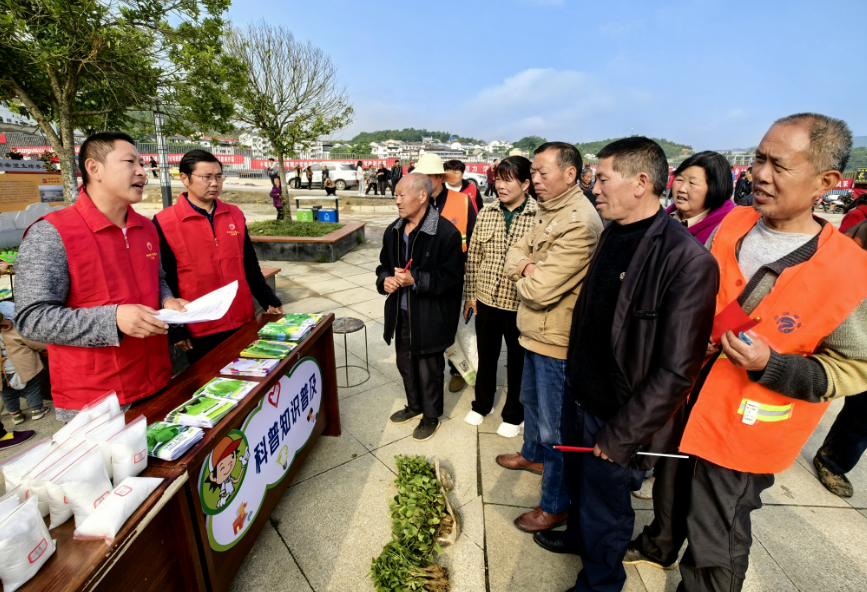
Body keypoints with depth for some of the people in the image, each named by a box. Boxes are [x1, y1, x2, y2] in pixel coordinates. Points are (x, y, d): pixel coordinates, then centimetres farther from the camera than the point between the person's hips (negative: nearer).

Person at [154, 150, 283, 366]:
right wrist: (176, 330, -5)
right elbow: (165, 281, -5)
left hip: (243, 323, 4)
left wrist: (269, 301, 6)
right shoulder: (164, 223, -7)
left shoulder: (235, 215, 6)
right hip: (200, 332, -4)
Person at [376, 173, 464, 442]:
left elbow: (452, 277, -20)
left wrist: (415, 280, -26)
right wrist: (385, 279, -7)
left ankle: (431, 416, 36)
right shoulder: (393, 231, 5)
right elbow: (385, 264, 15)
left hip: (430, 316, -7)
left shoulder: (446, 232, -19)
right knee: (405, 364, 23)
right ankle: (414, 406, 48)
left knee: (429, 369, 10)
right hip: (401, 313, 7)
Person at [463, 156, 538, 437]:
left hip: (519, 304, -3)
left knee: (517, 360, 15)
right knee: (486, 356, 19)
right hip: (486, 300, 4)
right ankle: (482, 404, 43)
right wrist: (470, 293, 5)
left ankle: (513, 415, 37)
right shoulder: (486, 213, 1)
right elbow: (474, 256, 5)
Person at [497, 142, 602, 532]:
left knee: (555, 425, 5)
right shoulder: (547, 212, 9)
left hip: (556, 339, -10)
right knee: (531, 399, 28)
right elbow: (513, 256, 7)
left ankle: (556, 505, 26)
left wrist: (524, 276, -7)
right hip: (535, 330, 10)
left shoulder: (580, 223, -24)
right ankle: (532, 454, 53)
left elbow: (541, 290, -28)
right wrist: (529, 267, -14)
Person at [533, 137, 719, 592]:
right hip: (579, 398, 7)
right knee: (578, 480, 28)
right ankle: (576, 535, 56)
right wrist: (574, 379, 11)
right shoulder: (613, 235, 1)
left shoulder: (687, 260, -24)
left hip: (616, 416, -6)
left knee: (605, 510, 17)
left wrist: (620, 436, -17)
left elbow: (676, 371, -23)